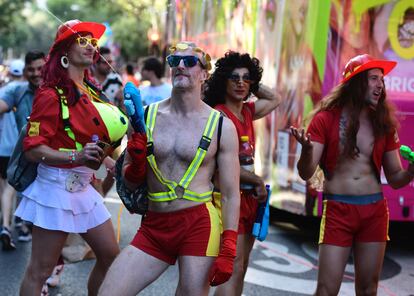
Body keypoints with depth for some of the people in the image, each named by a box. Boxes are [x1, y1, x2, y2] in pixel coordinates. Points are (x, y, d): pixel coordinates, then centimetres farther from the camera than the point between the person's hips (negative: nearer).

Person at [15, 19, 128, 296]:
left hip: (84, 187, 8)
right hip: (57, 186, -8)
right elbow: (32, 148, -17)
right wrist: (75, 157, -29)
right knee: (40, 270, -1)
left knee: (110, 255, 13)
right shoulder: (52, 94, -12)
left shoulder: (91, 92, 11)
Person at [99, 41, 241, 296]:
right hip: (154, 226, 3)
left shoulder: (221, 126, -2)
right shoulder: (145, 116, 6)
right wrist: (136, 162, -9)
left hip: (198, 224, -3)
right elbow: (129, 182, 13)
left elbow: (231, 195, -1)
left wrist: (228, 252, -7)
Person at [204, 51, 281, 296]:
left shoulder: (247, 111, 10)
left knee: (240, 267, 13)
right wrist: (258, 181, -8)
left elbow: (275, 99, 29)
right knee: (234, 268, -12)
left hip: (249, 196, 8)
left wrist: (253, 85, 13)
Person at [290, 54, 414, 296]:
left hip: (375, 211, 3)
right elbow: (306, 173, -9)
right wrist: (307, 149, -30)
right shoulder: (326, 118, -4)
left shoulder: (384, 124, 6)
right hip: (337, 210, -3)